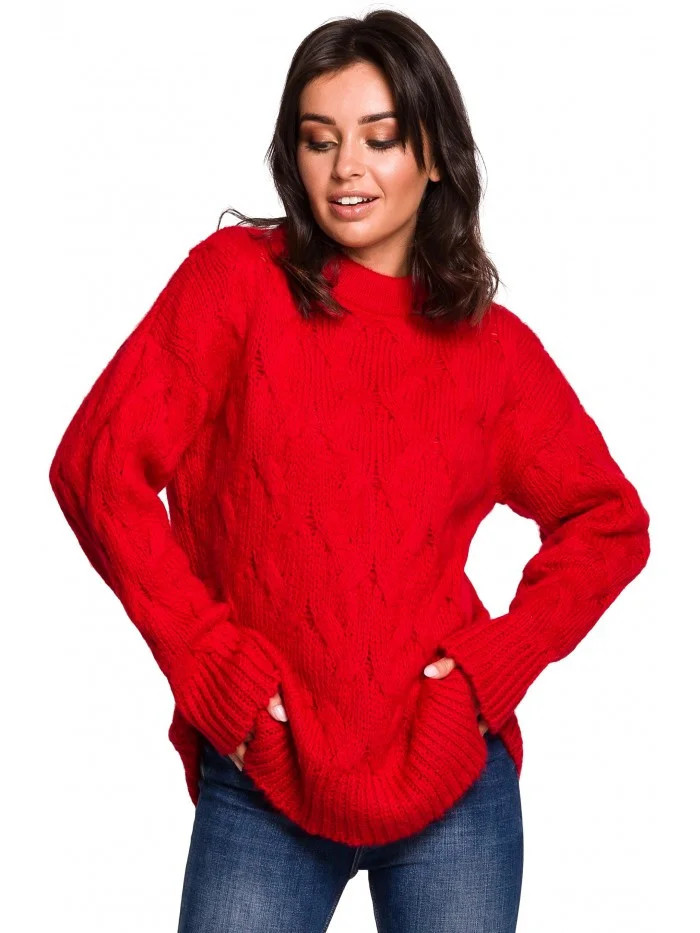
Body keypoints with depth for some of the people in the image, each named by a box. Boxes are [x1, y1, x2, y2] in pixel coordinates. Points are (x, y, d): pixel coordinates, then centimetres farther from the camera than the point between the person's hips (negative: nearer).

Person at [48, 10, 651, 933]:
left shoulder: (492, 345, 5)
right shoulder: (238, 277, 0)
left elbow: (608, 520, 12)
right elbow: (100, 465, -6)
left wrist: (498, 661, -3)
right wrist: (216, 668, -10)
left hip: (453, 777, 2)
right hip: (264, 774, -1)